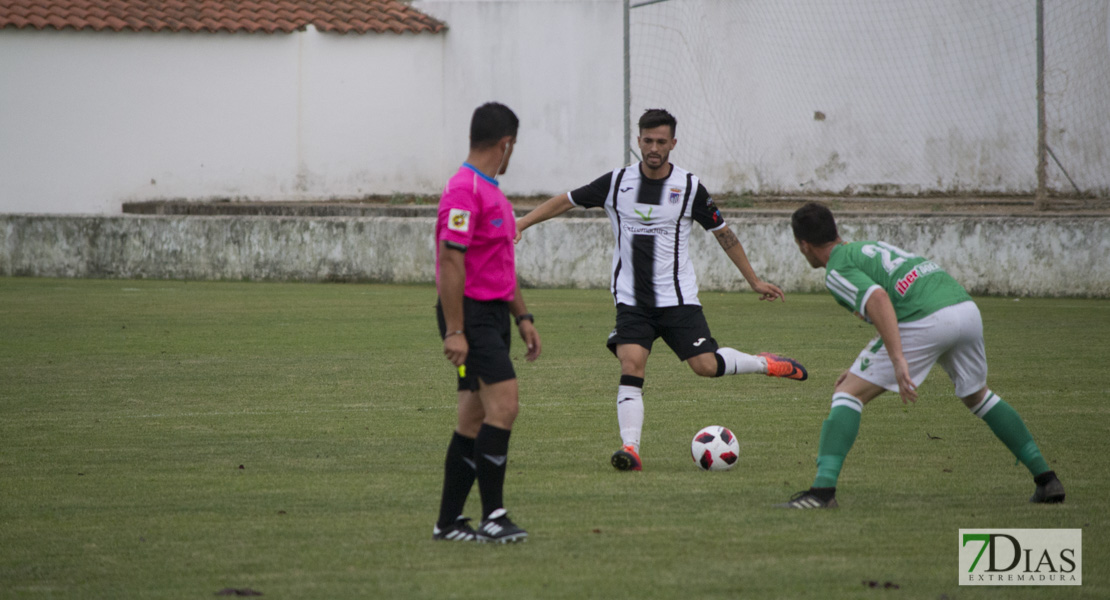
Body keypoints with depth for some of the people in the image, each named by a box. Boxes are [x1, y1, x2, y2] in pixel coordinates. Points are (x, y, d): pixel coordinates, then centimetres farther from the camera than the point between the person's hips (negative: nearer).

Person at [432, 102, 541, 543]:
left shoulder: (492, 192, 17)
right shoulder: (464, 191, -16)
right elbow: (451, 260, -21)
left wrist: (522, 316, 22)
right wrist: (454, 331, -23)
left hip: (493, 316, 10)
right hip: (471, 316, -10)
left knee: (475, 420, 8)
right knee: (504, 406, -17)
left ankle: (449, 522, 11)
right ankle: (492, 517, -15)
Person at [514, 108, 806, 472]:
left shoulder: (689, 188, -3)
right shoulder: (617, 183, -1)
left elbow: (723, 234, 7)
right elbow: (566, 201, 8)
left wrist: (754, 281, 11)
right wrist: (523, 222, -2)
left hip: (677, 298, -1)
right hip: (631, 301, 1)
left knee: (706, 366, -10)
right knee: (631, 365, -19)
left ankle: (767, 364, 17)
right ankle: (630, 449, -21)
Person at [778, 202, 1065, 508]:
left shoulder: (838, 269, 3)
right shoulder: (870, 247, 31)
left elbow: (878, 299, -17)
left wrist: (898, 360, -25)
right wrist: (860, 368, 41)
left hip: (926, 320, -8)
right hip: (966, 307, 8)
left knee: (848, 394, 0)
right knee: (978, 396, 31)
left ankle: (823, 489, -12)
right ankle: (1045, 478, 30)